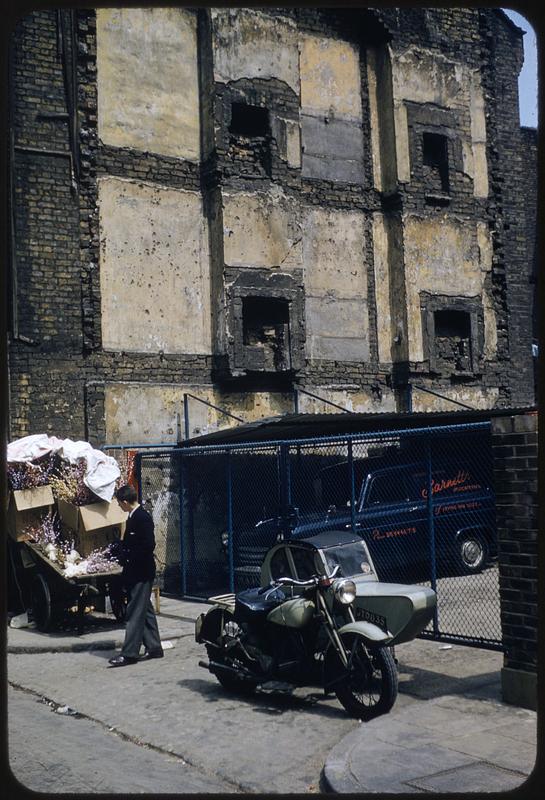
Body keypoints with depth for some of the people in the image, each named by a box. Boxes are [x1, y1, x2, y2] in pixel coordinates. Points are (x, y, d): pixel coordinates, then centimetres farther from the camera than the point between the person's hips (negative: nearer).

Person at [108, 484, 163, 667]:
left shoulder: (143, 518, -17)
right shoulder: (133, 517, 13)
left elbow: (148, 545, -22)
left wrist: (131, 560, -16)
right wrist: (123, 552, 6)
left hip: (141, 574, -10)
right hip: (135, 573, 10)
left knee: (135, 612, -8)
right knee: (145, 610, 14)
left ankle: (129, 653, -6)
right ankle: (154, 648, 21)